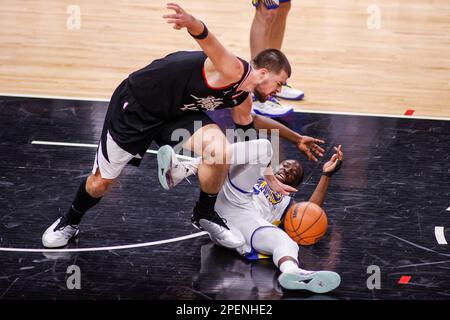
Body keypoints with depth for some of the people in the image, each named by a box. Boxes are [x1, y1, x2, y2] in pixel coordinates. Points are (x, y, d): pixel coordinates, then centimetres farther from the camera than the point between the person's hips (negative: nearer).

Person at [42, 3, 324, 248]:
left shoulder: (242, 100, 2)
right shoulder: (234, 70, -27)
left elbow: (248, 128, 25)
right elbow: (209, 43, -49)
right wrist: (192, 23, -71)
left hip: (176, 113, 7)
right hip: (136, 104, -7)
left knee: (221, 151, -20)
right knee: (100, 183, 5)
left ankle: (205, 215, 4)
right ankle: (71, 221, 36)